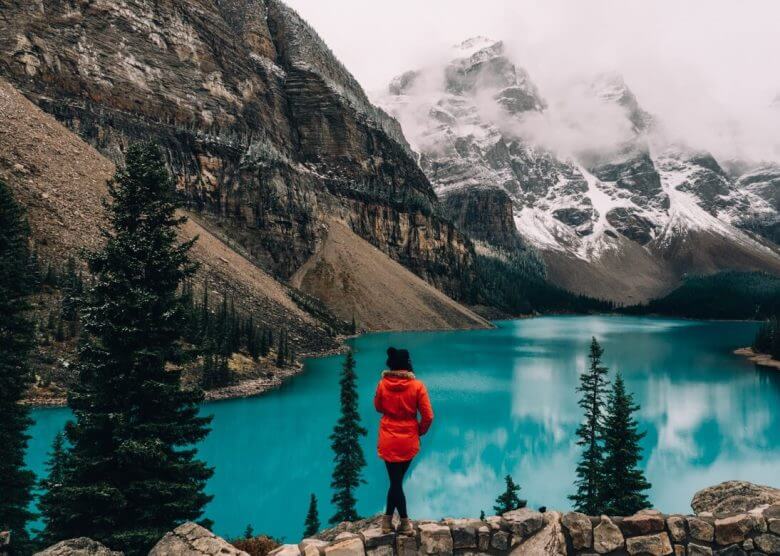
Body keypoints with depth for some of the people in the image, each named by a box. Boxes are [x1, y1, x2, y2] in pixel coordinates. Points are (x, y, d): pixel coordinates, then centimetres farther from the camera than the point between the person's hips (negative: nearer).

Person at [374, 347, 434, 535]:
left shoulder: (383, 385, -9)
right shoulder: (417, 386, -13)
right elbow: (428, 416, -10)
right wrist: (420, 431, 6)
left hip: (388, 440, 0)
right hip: (409, 441, 0)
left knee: (395, 480, 9)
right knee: (397, 480, 15)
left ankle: (405, 524, 14)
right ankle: (388, 519, 23)